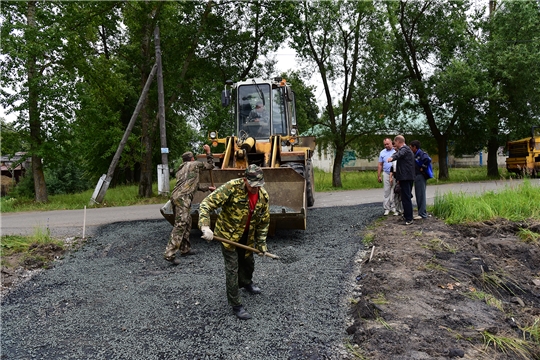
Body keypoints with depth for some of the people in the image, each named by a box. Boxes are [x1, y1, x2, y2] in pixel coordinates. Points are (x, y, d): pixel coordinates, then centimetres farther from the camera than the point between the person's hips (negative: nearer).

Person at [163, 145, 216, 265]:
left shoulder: (181, 170, 31)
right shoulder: (195, 164, 10)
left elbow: (194, 184, 36)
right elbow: (210, 166, 21)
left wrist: (207, 188, 42)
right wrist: (208, 152, 30)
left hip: (176, 196, 9)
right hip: (183, 197, -9)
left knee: (187, 223, 19)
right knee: (180, 225, -13)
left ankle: (185, 249, 27)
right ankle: (169, 254, -19)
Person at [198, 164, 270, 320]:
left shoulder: (263, 195, -11)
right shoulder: (232, 188, -28)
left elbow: (264, 222, 2)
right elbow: (206, 204, -29)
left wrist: (261, 244, 3)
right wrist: (205, 226, -42)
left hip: (247, 237, 6)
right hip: (228, 234, -5)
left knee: (248, 262, 23)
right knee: (232, 268, -3)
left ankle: (246, 283, 56)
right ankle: (236, 306, 11)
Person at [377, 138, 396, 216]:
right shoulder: (382, 152, 10)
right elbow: (380, 165, 12)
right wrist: (378, 176, 8)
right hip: (386, 174, 2)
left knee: (394, 192, 2)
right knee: (387, 192, 3)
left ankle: (394, 207, 10)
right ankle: (386, 208, 7)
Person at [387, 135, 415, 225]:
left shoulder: (404, 149, -12)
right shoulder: (406, 149, 20)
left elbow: (399, 154, -36)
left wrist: (392, 158, -55)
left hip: (405, 177, -11)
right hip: (409, 177, 11)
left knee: (406, 198, -10)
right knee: (406, 197, 19)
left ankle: (409, 219, -9)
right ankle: (406, 214, 29)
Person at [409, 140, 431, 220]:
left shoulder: (421, 153, -14)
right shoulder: (415, 155, 15)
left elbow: (428, 159, -31)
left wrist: (423, 168, -20)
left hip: (420, 176, -10)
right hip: (416, 176, 10)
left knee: (421, 195, -6)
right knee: (418, 195, 14)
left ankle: (422, 214, -2)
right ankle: (421, 212, 22)